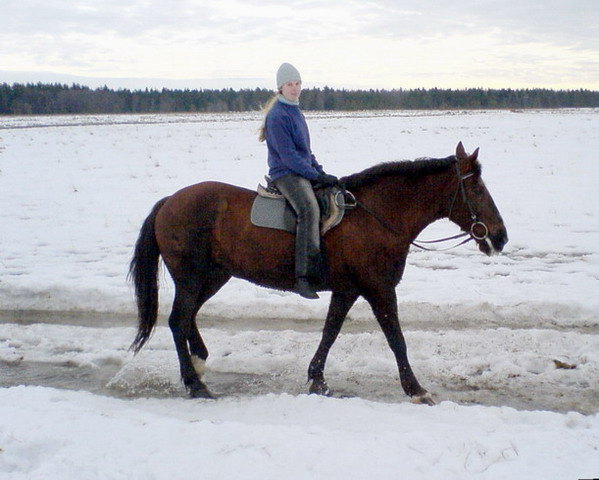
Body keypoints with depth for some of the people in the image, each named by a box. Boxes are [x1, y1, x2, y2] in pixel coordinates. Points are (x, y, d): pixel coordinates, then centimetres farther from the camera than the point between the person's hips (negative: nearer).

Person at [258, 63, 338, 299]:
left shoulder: (295, 111, 17)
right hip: (286, 174, -10)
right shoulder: (277, 115, -12)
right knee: (309, 209, -33)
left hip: (303, 172, 10)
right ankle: (304, 276, -38)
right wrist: (317, 176, -16)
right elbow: (288, 156, -16)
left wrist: (321, 172, 12)